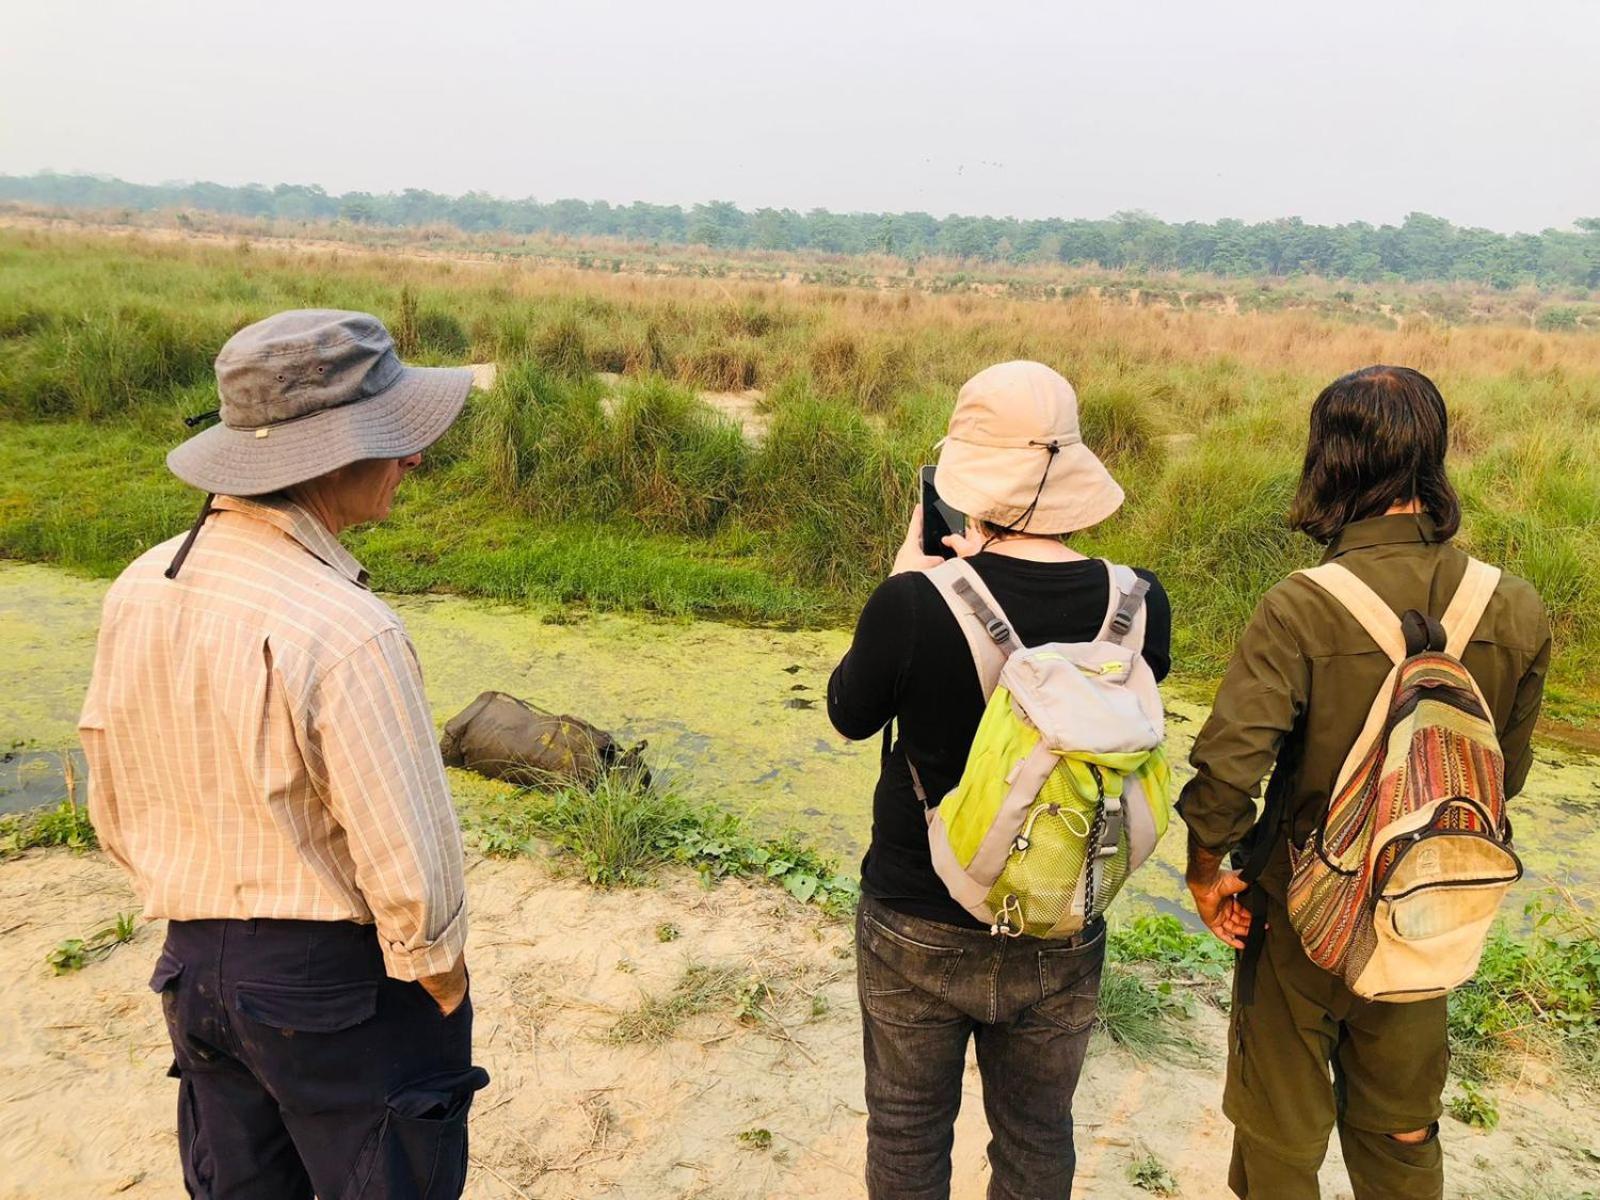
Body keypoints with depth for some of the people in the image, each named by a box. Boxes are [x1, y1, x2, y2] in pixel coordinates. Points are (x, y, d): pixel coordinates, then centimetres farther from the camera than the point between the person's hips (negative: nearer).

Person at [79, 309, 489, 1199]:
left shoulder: (139, 590, -5)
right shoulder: (347, 633, -29)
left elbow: (116, 810, 7)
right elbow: (409, 867, -23)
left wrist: (207, 921, 19)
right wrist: (441, 984, -5)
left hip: (196, 963, 7)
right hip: (342, 984, -7)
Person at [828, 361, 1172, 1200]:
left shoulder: (914, 603, -26)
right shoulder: (1140, 605, -16)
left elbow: (849, 713, -7)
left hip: (919, 928, -2)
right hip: (1061, 939, 2)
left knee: (907, 1133, 23)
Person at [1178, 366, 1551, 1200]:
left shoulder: (1301, 609, -25)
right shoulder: (1514, 612, -10)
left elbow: (1226, 769, -29)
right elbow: (1506, 774, 2)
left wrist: (1205, 873, -10)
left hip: (1301, 915, -4)